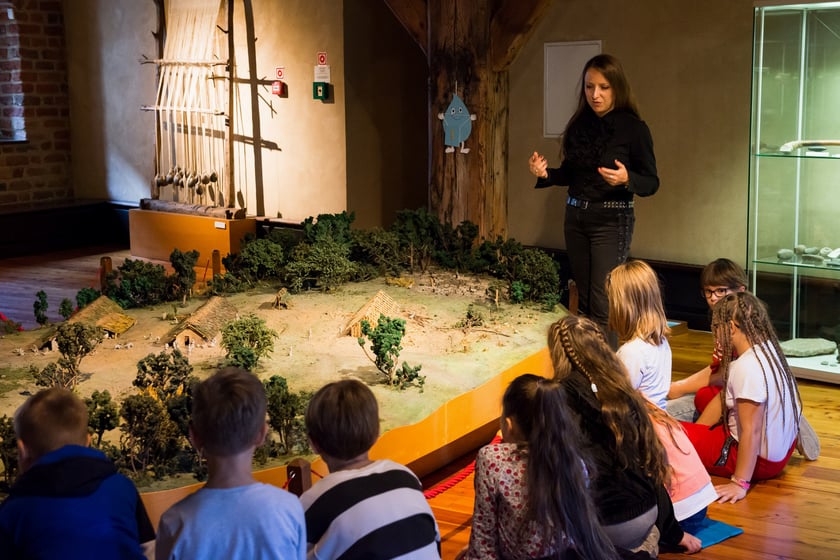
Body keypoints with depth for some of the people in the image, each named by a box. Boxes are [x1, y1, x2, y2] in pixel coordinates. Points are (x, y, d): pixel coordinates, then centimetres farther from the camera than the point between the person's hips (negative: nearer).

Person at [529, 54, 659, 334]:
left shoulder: (634, 128, -8)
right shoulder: (578, 125, 6)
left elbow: (651, 183, -6)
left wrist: (626, 179, -26)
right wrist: (545, 173, -4)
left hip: (611, 220, -6)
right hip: (575, 216, 6)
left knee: (602, 306, -10)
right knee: (584, 300, 11)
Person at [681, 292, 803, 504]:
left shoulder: (747, 367, -27)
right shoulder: (767, 350, 3)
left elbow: (751, 431, -27)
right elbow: (724, 397, 9)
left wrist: (740, 484, -23)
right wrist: (693, 434, 7)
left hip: (760, 460, -10)